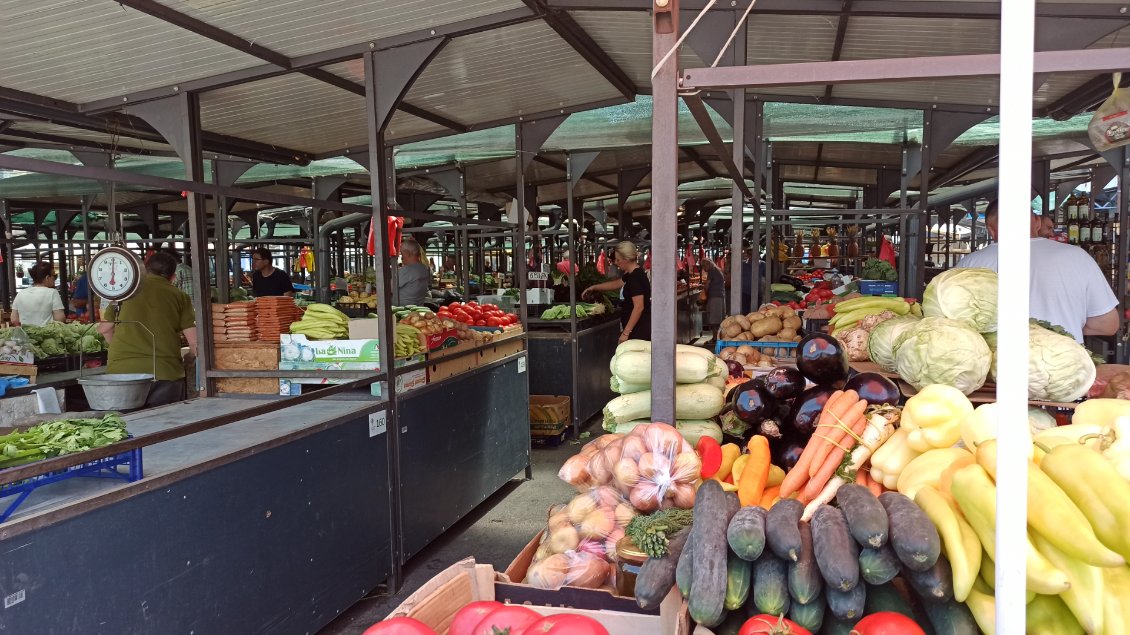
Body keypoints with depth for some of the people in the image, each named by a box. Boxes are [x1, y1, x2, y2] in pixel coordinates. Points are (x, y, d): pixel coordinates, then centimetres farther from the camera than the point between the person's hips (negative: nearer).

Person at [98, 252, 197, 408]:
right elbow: (195, 341, -1)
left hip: (121, 371, 2)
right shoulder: (179, 296, 5)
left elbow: (104, 329, 19)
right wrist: (187, 360, 19)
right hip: (164, 372, -1)